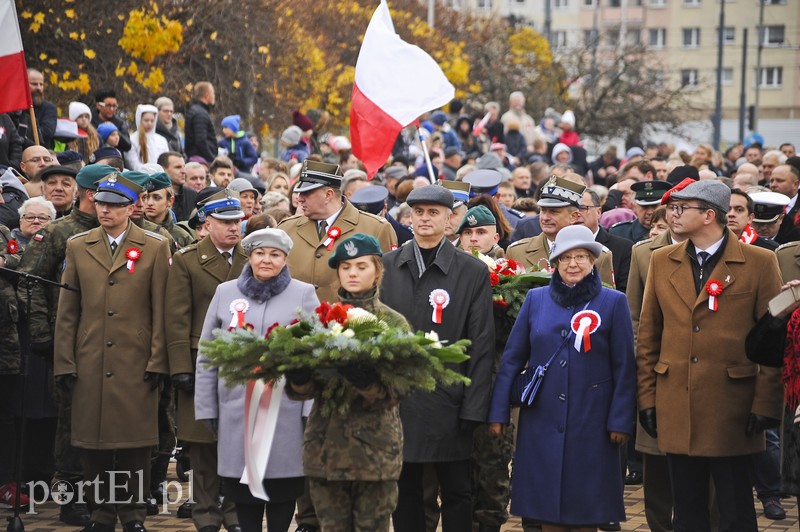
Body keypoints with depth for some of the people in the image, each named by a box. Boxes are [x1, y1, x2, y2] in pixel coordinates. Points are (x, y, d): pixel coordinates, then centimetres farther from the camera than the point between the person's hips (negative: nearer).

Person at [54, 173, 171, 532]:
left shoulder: (155, 247, 5)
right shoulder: (78, 247, 11)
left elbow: (160, 310, 2)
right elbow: (67, 311, 9)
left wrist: (158, 361, -4)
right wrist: (64, 363, 3)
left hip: (136, 364, -2)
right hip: (90, 364, 2)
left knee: (135, 443, -1)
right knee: (93, 444, 2)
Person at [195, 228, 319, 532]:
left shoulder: (304, 294, 3)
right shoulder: (225, 293, 8)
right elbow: (207, 355, 10)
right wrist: (206, 408, 6)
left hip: (287, 411, -1)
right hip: (237, 408, 2)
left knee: (284, 481, 2)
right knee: (242, 481, 4)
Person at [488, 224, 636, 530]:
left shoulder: (613, 303, 0)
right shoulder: (536, 300, 6)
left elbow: (624, 368, -2)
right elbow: (512, 359, 6)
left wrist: (621, 421, -8)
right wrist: (498, 413, 1)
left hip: (590, 422, -2)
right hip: (542, 421, 2)